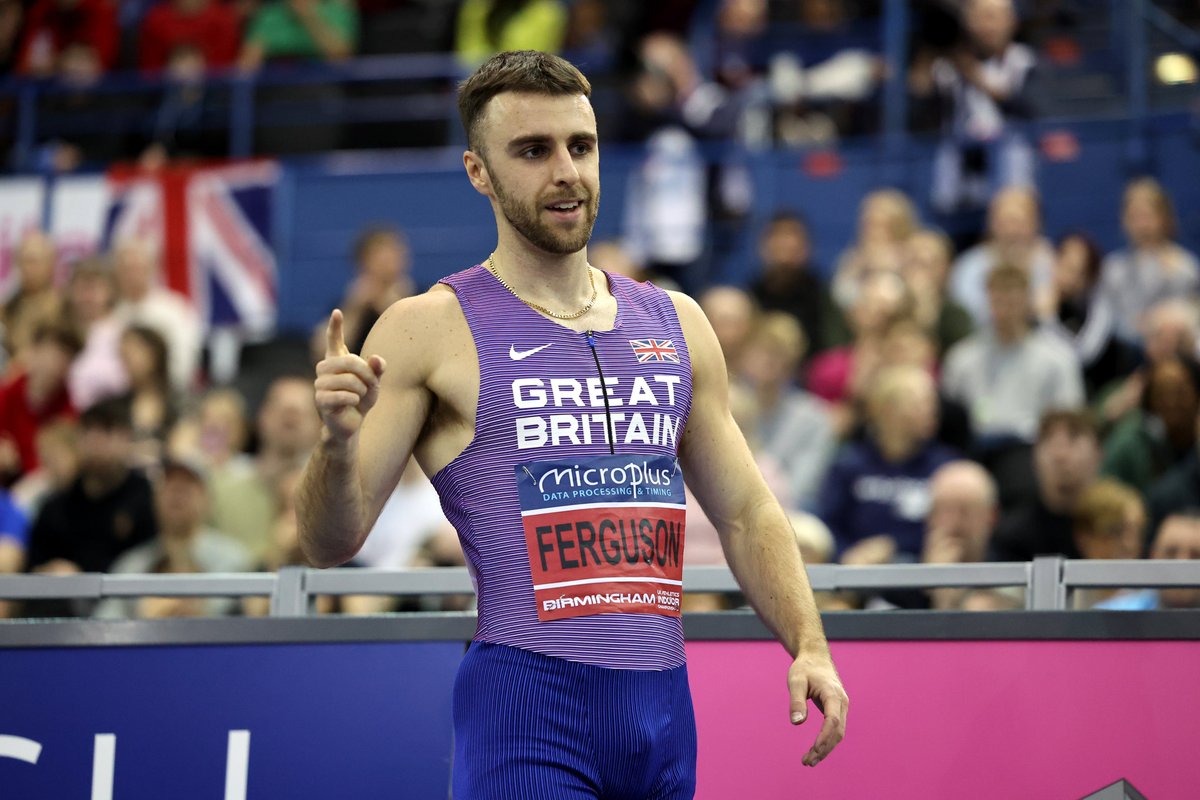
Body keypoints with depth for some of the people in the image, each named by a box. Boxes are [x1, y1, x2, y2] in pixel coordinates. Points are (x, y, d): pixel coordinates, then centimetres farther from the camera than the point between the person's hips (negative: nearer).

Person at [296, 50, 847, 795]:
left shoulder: (674, 323, 14)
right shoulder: (430, 330, -2)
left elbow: (746, 511, 19)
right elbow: (332, 543, -5)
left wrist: (809, 646, 4)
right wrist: (339, 445, -25)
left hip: (662, 702, 5)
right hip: (525, 705, -5)